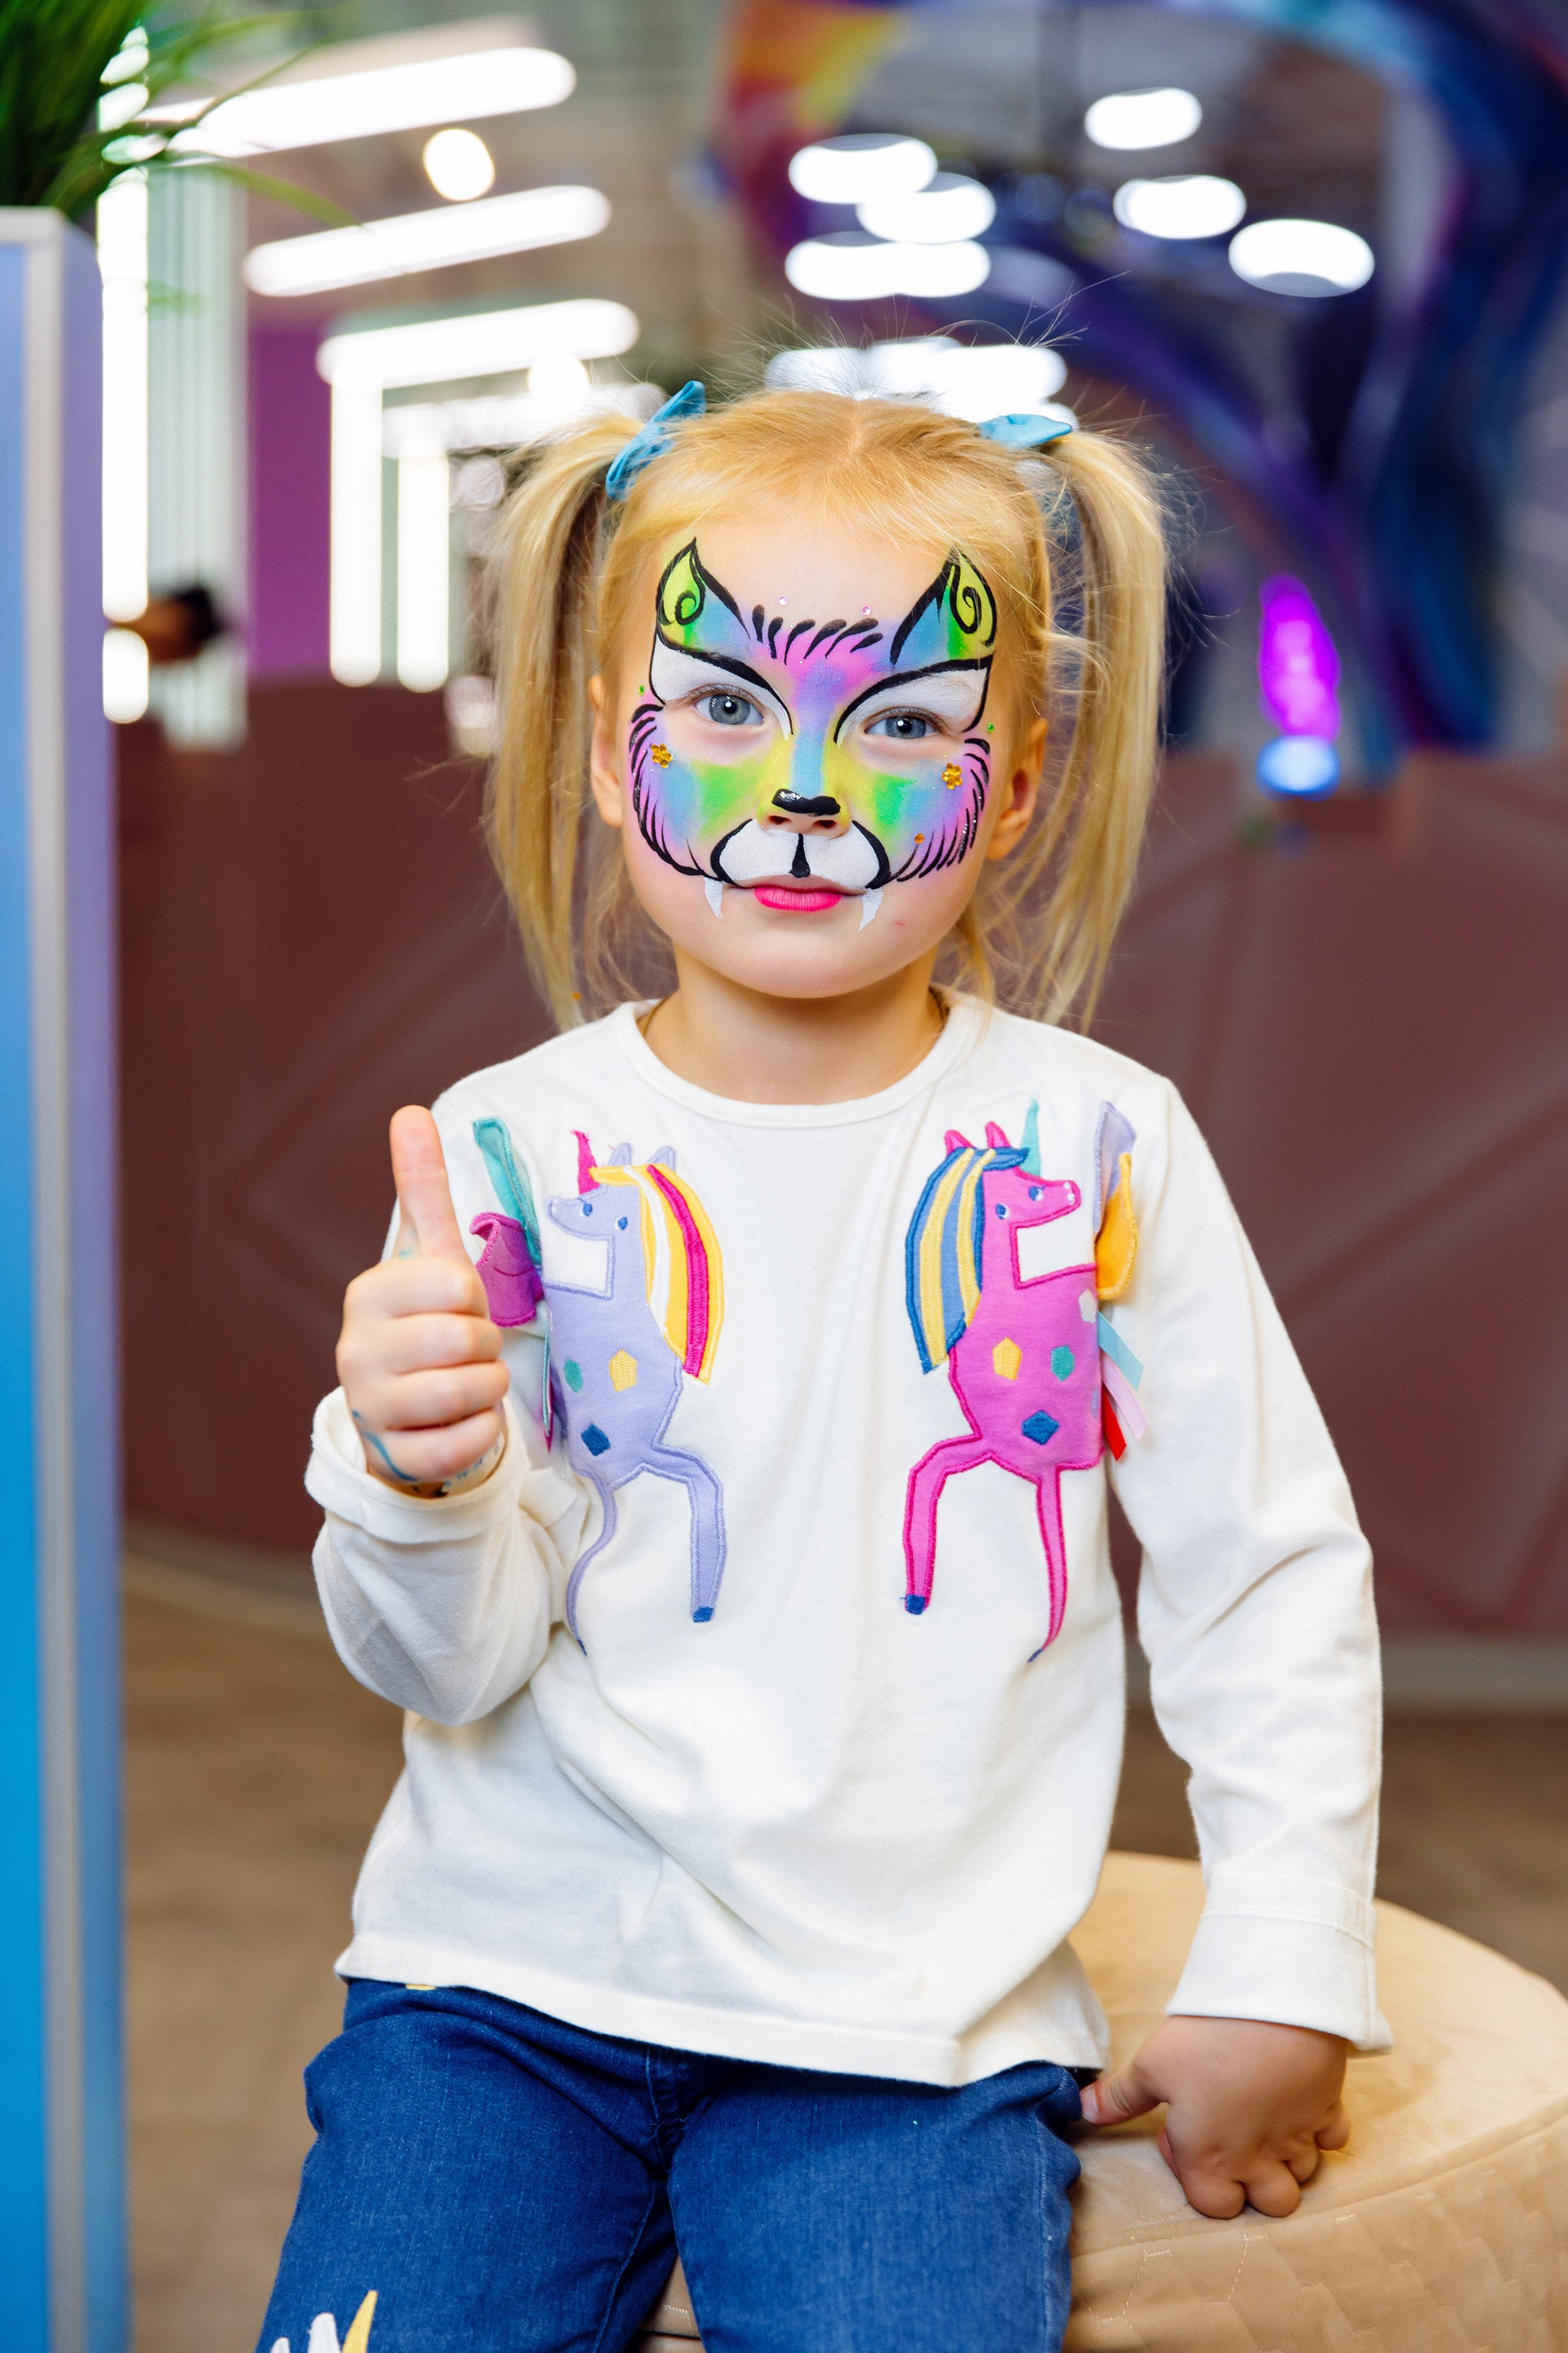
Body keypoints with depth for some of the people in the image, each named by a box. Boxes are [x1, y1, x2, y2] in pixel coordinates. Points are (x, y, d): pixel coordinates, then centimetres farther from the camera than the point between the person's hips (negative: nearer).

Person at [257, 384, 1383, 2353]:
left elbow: (1271, 1570, 4)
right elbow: (451, 1665, -4)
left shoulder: (1098, 1146, -4)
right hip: (514, 1971, 1)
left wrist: (1284, 1966, 3)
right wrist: (420, 1476, -25)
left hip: (911, 2026, 0)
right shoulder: (506, 1155, -4)